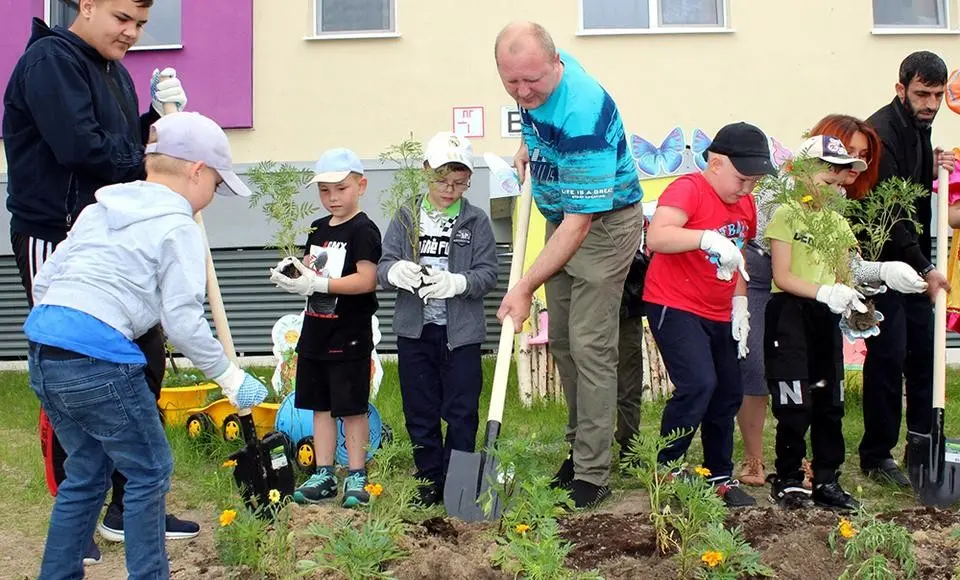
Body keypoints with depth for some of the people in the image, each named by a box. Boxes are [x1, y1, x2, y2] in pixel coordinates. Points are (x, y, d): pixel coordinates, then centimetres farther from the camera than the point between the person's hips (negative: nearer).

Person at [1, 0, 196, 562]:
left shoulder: (115, 73, 15)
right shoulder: (49, 60, -12)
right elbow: (80, 148, -24)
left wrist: (159, 117, -1)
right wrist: (148, 164, -10)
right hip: (55, 239, -9)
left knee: (146, 362, 9)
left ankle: (129, 508, 21)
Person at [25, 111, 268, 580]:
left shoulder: (100, 210, 19)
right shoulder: (178, 228, -3)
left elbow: (43, 281, 18)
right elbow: (184, 322, -8)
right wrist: (231, 378, 2)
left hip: (43, 350, 8)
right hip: (97, 361, -8)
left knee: (87, 471, 21)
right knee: (149, 471, 9)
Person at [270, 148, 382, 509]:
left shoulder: (363, 230, -11)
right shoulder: (318, 229, 14)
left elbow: (367, 279, -21)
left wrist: (318, 283, -26)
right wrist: (292, 273, -2)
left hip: (349, 336, -8)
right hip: (315, 331, 8)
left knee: (352, 408, 1)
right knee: (320, 406, 12)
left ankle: (356, 477, 11)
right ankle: (323, 476, 20)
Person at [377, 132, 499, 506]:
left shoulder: (477, 222, 1)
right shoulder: (406, 218, 6)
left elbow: (488, 274, -6)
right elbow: (383, 265, 0)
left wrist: (457, 282, -26)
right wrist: (397, 271, -24)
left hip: (461, 332, -2)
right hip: (414, 330, 2)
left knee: (462, 413, 3)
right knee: (420, 412, 9)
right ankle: (430, 480, 22)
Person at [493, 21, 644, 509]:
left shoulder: (583, 115, -36)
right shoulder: (533, 85, -11)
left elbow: (579, 224, -34)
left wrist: (525, 288, -34)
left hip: (604, 224, -8)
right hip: (560, 219, 8)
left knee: (590, 347, -10)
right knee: (561, 340, 11)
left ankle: (591, 476, -4)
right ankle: (579, 445, 23)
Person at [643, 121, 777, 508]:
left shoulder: (745, 204, 9)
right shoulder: (688, 189, -17)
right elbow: (657, 236, -34)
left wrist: (740, 304, 12)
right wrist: (708, 238, -45)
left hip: (719, 316, 9)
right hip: (675, 307, -8)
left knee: (729, 393, 11)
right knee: (698, 384, -21)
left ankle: (720, 478, 24)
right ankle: (664, 472, -5)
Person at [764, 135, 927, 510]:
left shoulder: (837, 222, 13)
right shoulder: (787, 215, -6)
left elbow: (850, 272, 7)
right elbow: (782, 277, -12)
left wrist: (882, 271, -11)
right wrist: (825, 292, -23)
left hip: (827, 318, 7)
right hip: (790, 315, -6)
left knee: (830, 403, 10)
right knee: (795, 405, -4)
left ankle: (827, 480, 21)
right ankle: (787, 479, 11)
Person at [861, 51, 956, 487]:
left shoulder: (919, 127, 10)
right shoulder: (881, 132, -18)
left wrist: (933, 170, 1)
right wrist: (924, 268, -23)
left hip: (912, 260, 9)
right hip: (881, 262, -9)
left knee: (924, 352, 9)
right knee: (888, 356, -6)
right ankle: (876, 457, 5)